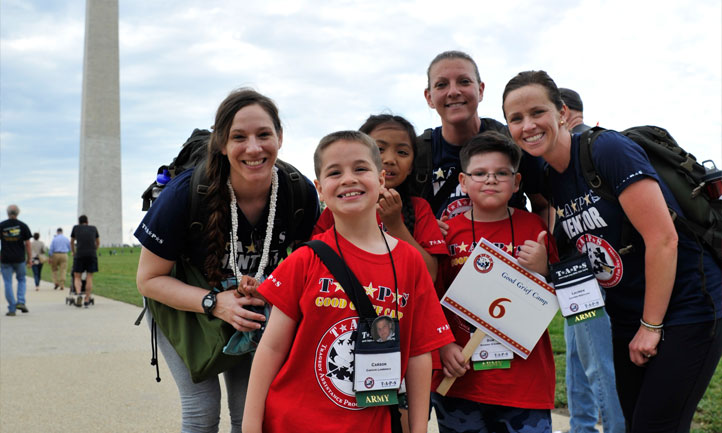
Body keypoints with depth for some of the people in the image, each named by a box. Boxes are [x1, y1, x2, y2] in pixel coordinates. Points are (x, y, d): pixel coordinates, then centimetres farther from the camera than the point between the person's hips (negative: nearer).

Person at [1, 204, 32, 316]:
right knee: (21, 280, 17)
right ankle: (21, 302, 0)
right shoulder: (23, 226, -1)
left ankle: (12, 309, 2)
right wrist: (29, 258, 6)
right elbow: (27, 244, -2)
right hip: (19, 259, 0)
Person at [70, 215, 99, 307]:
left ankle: (78, 293, -19)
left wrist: (73, 253, 43)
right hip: (92, 255, 1)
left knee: (77, 277, 8)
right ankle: (86, 300, 1)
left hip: (79, 255, -1)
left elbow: (72, 242, 27)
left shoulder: (76, 228, 14)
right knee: (89, 277, 4)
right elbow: (98, 243, 29)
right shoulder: (93, 228, 16)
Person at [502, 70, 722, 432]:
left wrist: (651, 327, -15)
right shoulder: (549, 179, 6)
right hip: (629, 320, 8)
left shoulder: (608, 150, -17)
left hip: (686, 309, -7)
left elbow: (663, 239, -21)